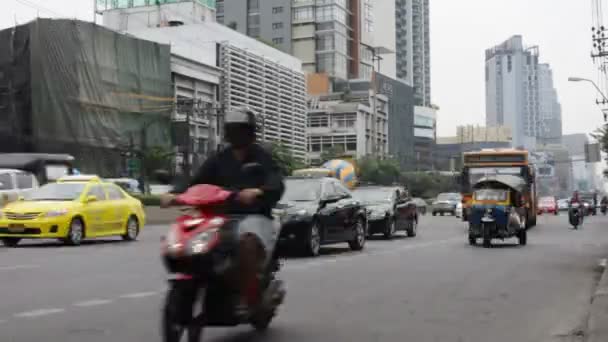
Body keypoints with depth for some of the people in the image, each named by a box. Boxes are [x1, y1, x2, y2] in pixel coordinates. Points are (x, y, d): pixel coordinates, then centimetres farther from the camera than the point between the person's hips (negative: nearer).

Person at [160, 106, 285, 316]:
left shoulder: (262, 157, 3)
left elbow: (277, 185, -13)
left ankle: (248, 298, -31)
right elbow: (196, 181, 5)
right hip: (223, 217, 5)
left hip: (254, 216, -5)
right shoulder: (219, 160, 16)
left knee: (248, 242, -37)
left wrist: (258, 192, -36)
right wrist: (174, 194, -15)